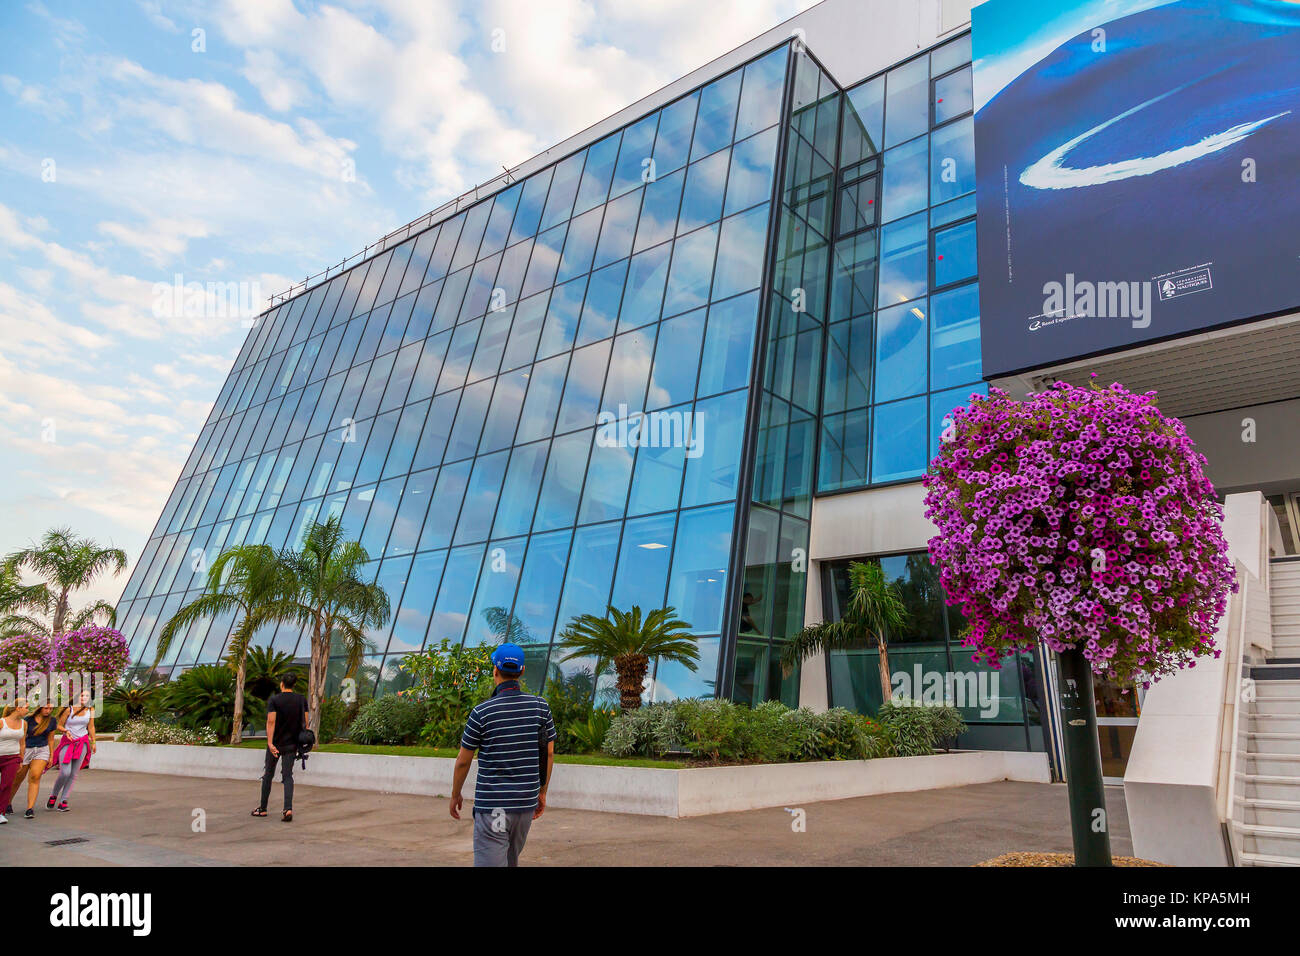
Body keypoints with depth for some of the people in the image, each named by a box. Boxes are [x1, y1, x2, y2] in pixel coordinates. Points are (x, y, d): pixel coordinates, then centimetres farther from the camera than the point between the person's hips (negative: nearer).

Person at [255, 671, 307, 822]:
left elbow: (271, 722, -16)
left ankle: (263, 808, 24)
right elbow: (305, 722, 3)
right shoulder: (302, 699, 2)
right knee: (288, 776, 2)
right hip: (292, 744, 2)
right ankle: (288, 809, -14)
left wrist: (270, 742, -20)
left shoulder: (274, 700, -7)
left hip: (275, 743, -2)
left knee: (268, 774, 14)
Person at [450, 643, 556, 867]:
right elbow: (549, 754, 5)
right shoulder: (541, 707, -2)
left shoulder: (482, 712, -11)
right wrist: (542, 793, 17)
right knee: (511, 860, 24)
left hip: (492, 805, -4)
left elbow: (463, 761, -1)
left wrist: (455, 795, 15)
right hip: (527, 802, 5)